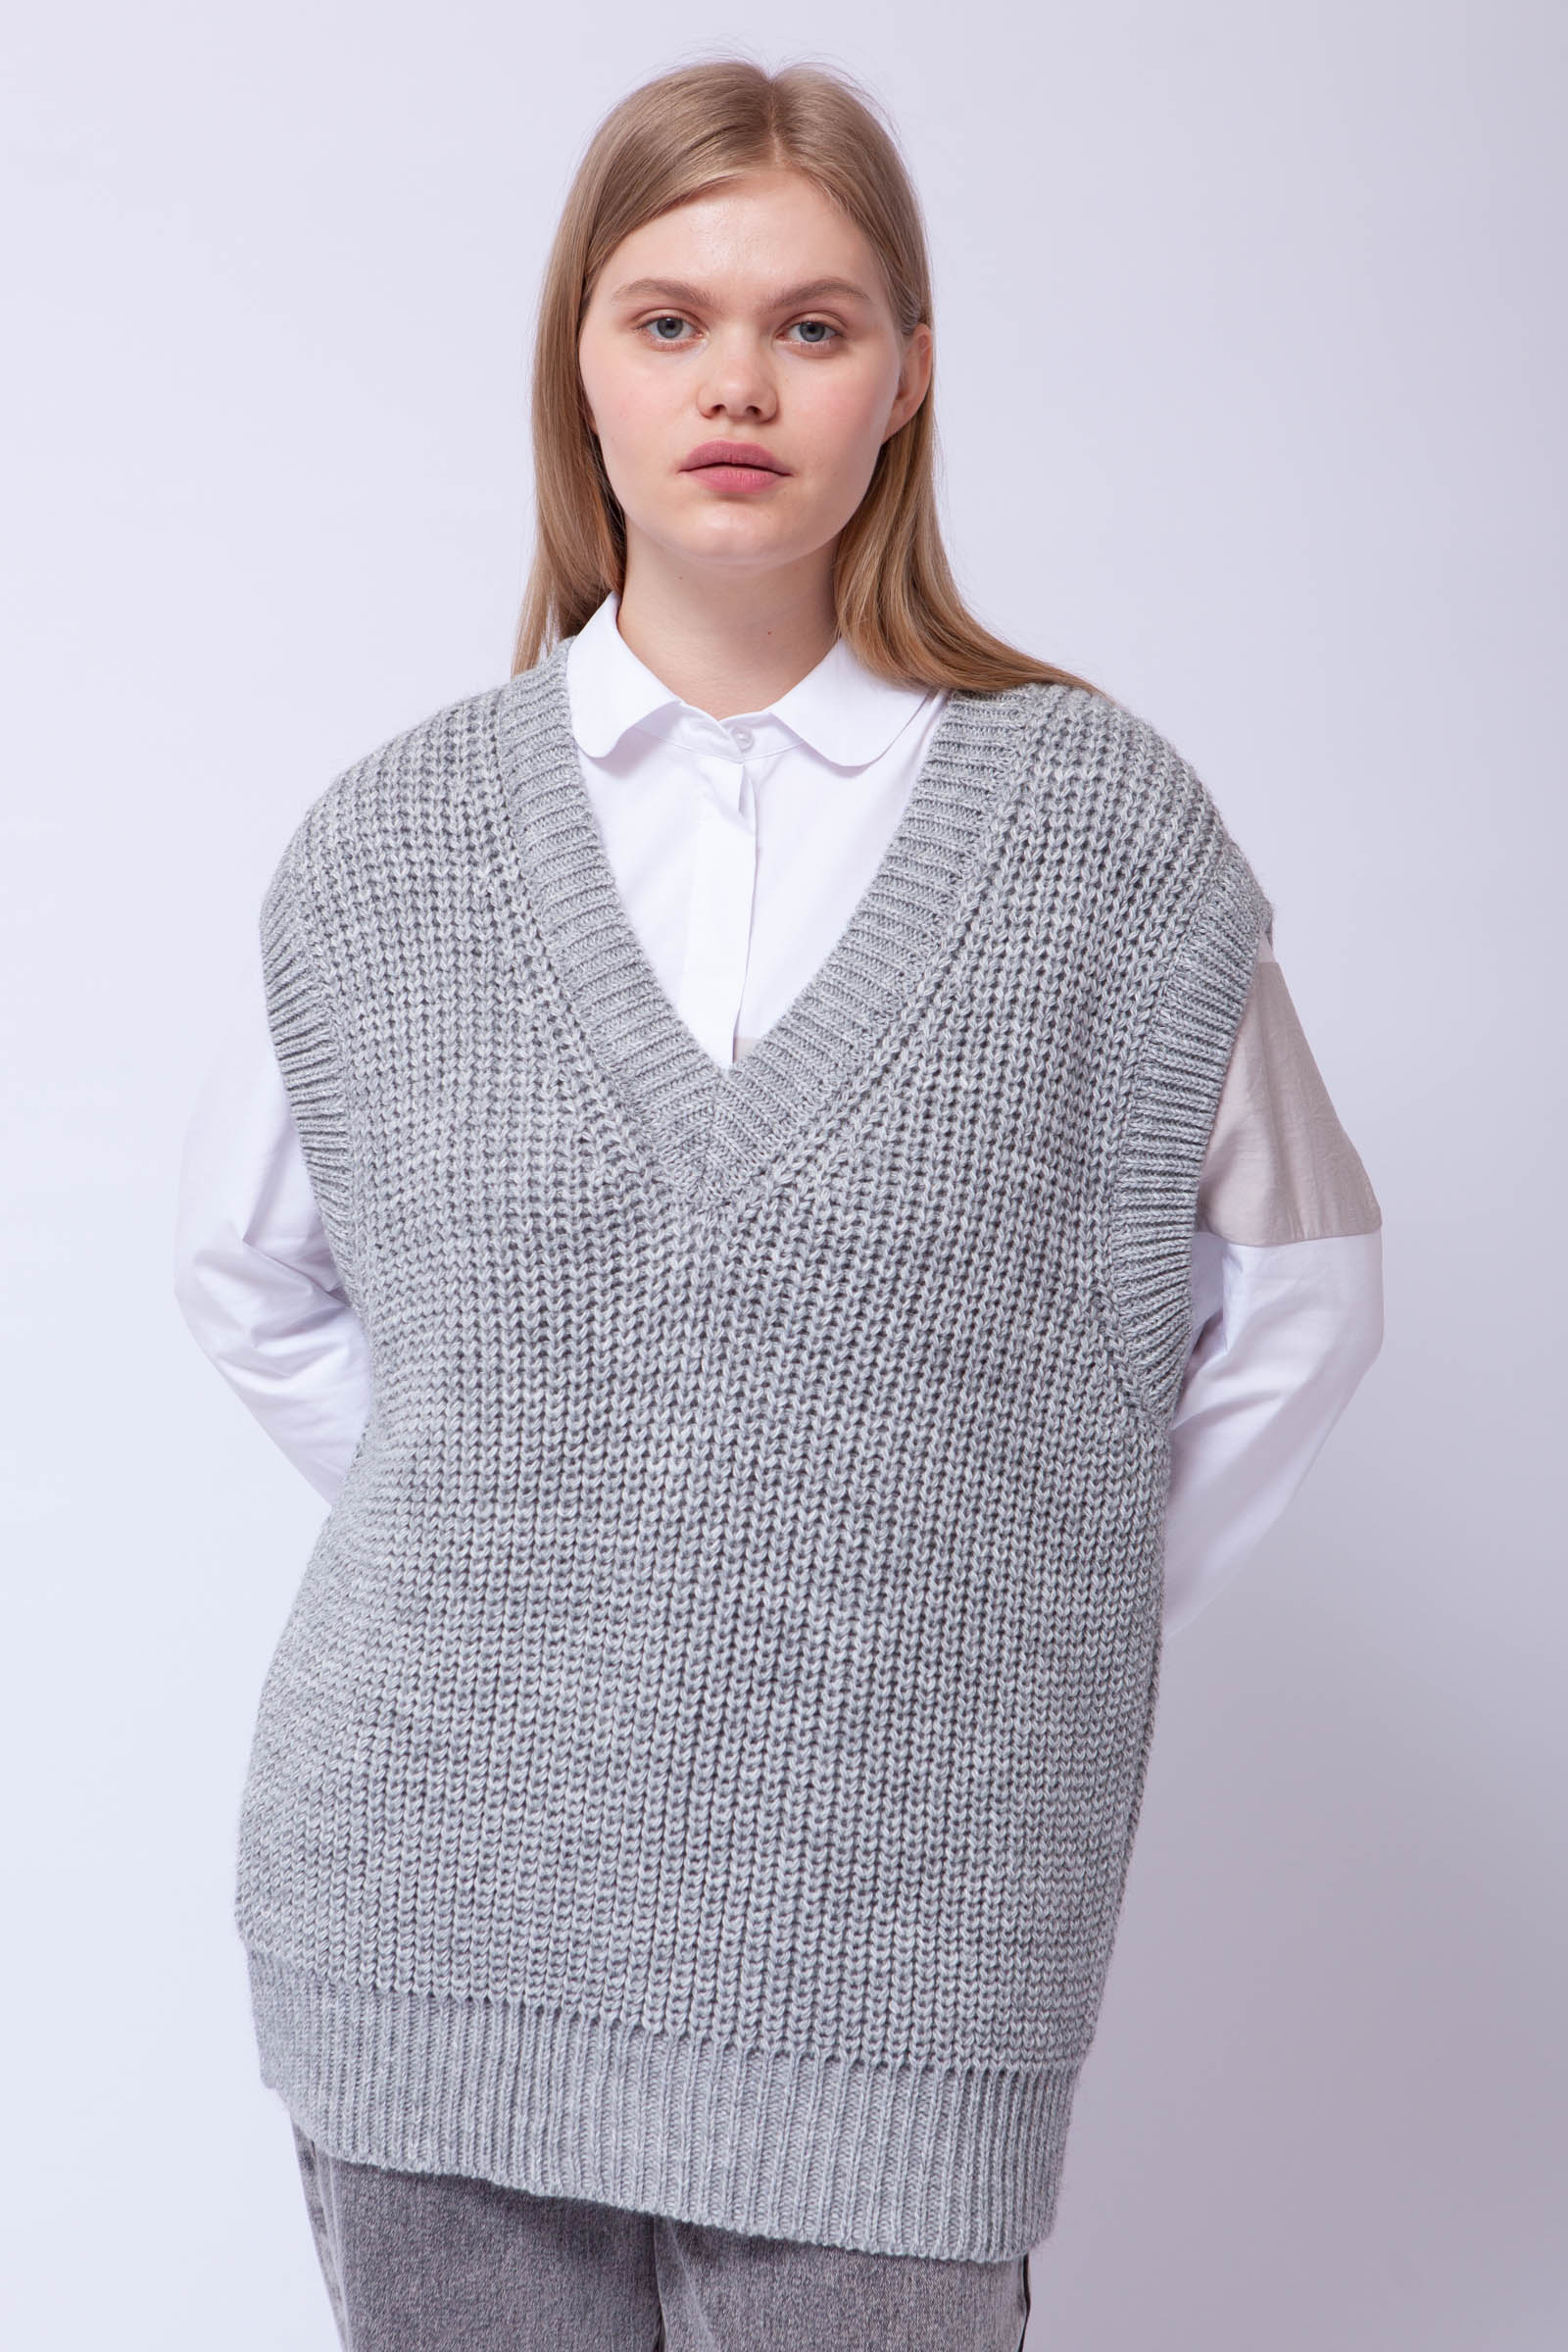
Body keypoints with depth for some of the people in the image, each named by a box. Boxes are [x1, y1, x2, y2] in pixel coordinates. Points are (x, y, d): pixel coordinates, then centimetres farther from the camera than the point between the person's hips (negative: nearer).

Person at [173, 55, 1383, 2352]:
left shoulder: (1105, 821, -1)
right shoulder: (389, 842, 3)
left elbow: (1297, 1294, 8)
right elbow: (249, 1278, 16)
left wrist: (1046, 1621, 4)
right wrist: (510, 1555, 8)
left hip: (894, 1935, -1)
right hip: (438, 1906, 2)